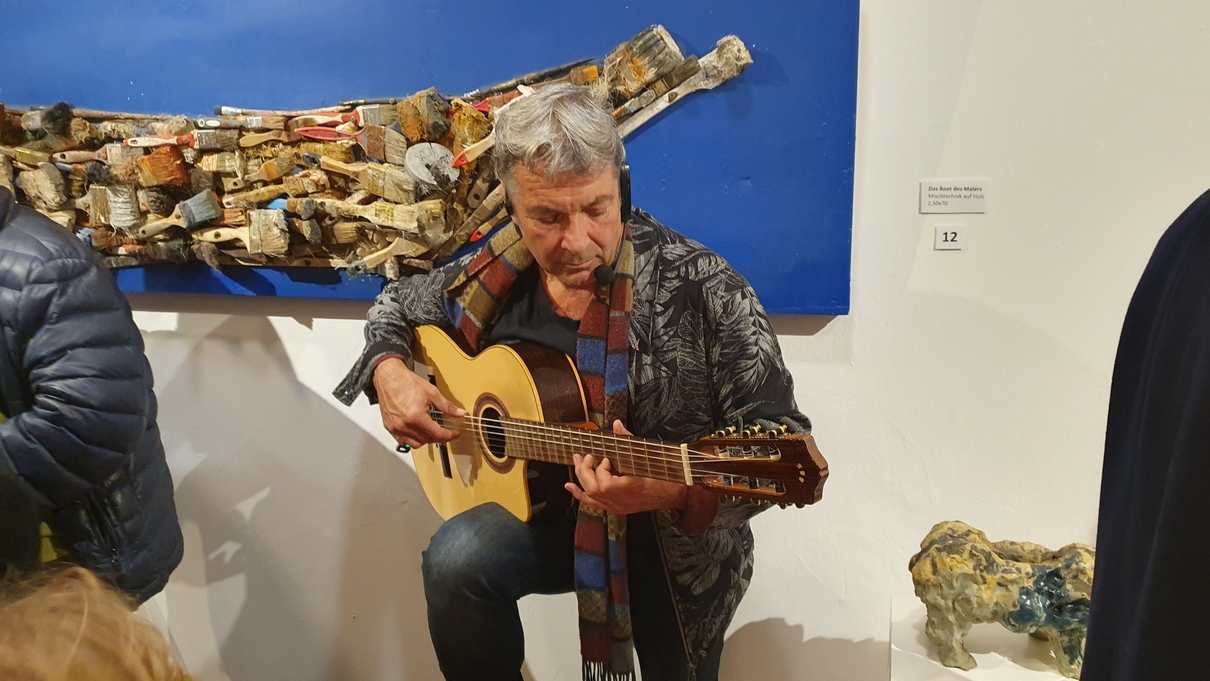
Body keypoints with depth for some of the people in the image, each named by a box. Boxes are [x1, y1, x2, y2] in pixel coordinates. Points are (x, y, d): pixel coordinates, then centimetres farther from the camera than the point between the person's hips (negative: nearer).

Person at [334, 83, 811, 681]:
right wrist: (389, 371, -9)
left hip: (675, 539, -1)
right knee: (455, 562, -25)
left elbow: (784, 441, -21)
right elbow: (395, 307, 13)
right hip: (546, 509, 2)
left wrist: (677, 489, -39)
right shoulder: (491, 279, -8)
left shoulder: (701, 288, -22)